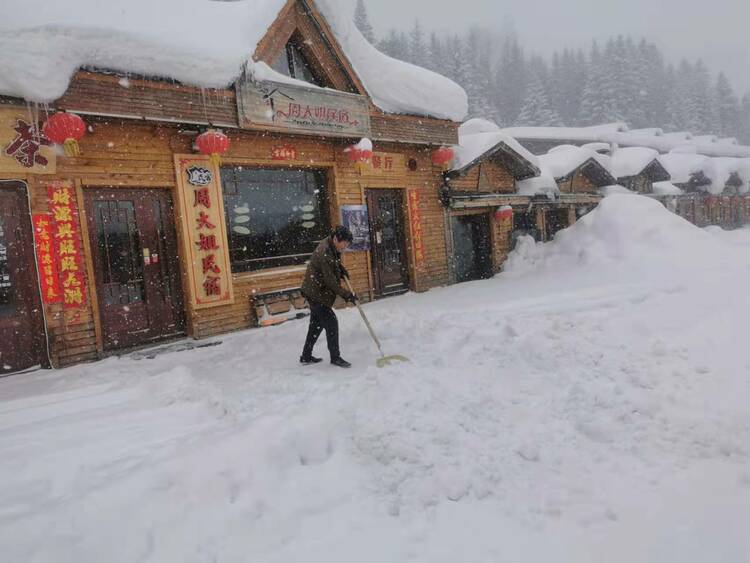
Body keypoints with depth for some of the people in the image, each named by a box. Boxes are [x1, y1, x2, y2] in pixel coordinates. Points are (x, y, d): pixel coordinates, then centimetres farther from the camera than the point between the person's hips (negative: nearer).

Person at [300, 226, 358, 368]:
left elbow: (335, 261, 24)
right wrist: (347, 295, -17)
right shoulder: (325, 254, -28)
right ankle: (335, 357, 8)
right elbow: (331, 282, -26)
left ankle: (306, 356, 28)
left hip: (315, 292, 10)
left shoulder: (330, 245, 0)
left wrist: (342, 269, 4)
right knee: (331, 323, -5)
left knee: (317, 324, 17)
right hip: (316, 294, -10)